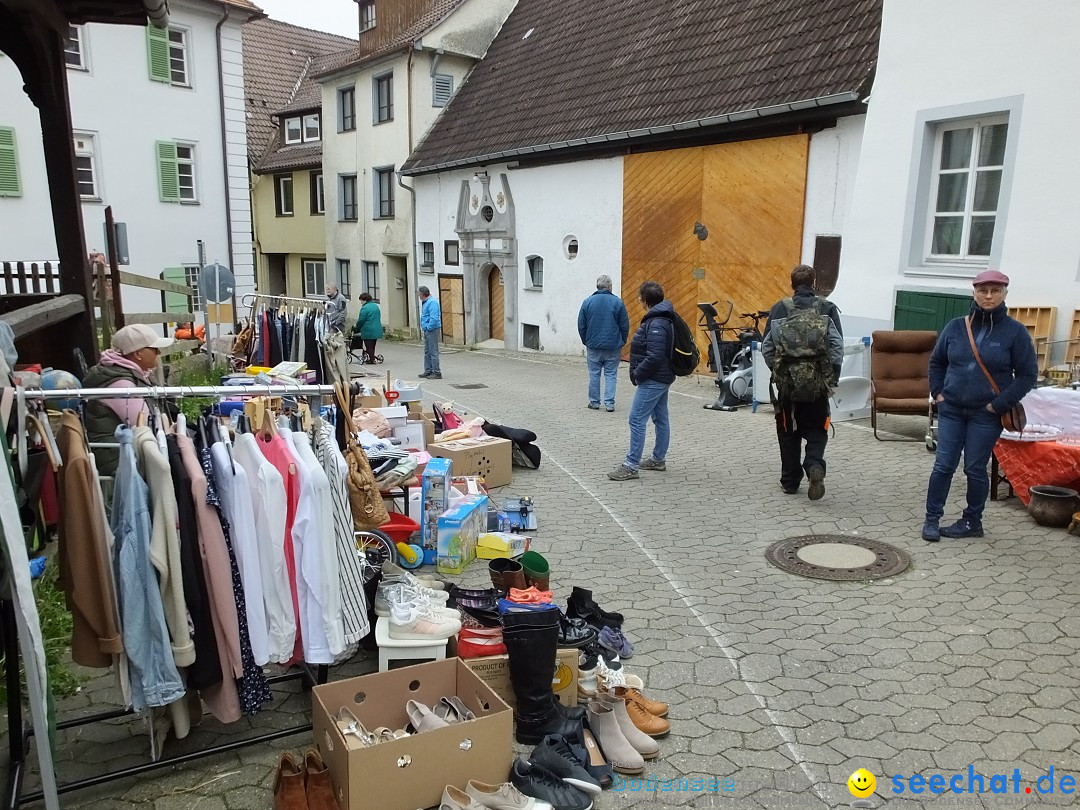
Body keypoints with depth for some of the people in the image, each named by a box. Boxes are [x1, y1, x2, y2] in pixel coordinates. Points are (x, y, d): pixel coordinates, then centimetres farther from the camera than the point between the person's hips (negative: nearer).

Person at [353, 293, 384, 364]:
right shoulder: (376, 306, 11)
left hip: (368, 331, -8)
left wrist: (356, 329, 4)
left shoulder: (364, 308, -15)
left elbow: (361, 320, -13)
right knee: (372, 346, 15)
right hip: (377, 330, 8)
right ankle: (372, 358, 20)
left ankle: (370, 359, 1)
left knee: (369, 346, 0)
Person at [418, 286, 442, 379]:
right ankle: (428, 371, 23)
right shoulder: (425, 302, 15)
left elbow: (434, 318, -26)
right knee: (427, 352, 15)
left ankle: (437, 372, -3)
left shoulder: (432, 302, -18)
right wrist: (423, 326, 16)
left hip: (432, 330, -11)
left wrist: (428, 327, -18)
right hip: (427, 330, 11)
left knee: (433, 352, -7)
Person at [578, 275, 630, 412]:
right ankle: (609, 403, 2)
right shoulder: (618, 302, -4)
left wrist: (586, 341, 16)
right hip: (613, 346, -1)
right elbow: (625, 326, -1)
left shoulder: (587, 302, -1)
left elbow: (581, 325, 3)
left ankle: (594, 402, 15)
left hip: (593, 345, 1)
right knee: (611, 375, 5)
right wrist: (622, 342, 12)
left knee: (594, 374, 10)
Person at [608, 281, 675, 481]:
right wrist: (639, 372, 12)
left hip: (653, 381, -11)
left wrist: (637, 374, -16)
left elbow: (655, 357, -27)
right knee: (660, 419, 16)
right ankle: (658, 459, 27)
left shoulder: (656, 324, -21)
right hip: (662, 378, 11)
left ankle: (631, 466, -6)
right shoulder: (663, 319, 11)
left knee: (637, 420, -9)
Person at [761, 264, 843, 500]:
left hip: (787, 382, 0)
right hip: (818, 383, 0)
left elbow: (767, 347, -2)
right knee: (816, 432, 12)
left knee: (788, 433, 13)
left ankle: (790, 481, 19)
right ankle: (815, 467, -13)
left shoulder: (779, 308, -2)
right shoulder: (827, 309, -2)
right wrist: (832, 378, 3)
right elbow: (837, 347, -4)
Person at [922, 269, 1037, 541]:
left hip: (986, 414, -2)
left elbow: (1028, 374, -4)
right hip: (951, 410, 2)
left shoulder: (1015, 331, -6)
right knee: (943, 465, 2)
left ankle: (972, 522, 21)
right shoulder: (956, 327, 2)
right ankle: (932, 519, 12)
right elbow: (936, 362, 15)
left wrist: (1000, 404, -11)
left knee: (975, 469, 6)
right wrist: (938, 392, 4)